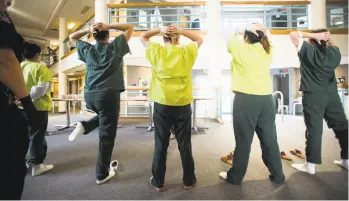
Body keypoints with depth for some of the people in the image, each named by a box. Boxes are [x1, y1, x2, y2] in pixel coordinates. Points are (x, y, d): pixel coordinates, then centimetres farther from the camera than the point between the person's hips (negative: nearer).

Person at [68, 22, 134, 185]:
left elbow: (72, 37, 29)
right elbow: (130, 28, 11)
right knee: (107, 136, 4)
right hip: (109, 94, -5)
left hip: (89, 94, 5)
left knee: (103, 117, 36)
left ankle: (85, 126, 10)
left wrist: (88, 29, 14)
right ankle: (102, 174, 15)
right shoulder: (115, 47, 1)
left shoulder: (87, 49, 10)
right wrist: (108, 27, 2)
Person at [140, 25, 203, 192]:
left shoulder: (156, 51, 0)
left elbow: (143, 37, 17)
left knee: (160, 145, 11)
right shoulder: (187, 52, 1)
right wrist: (182, 31, 7)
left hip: (162, 104, 0)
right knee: (185, 144, 12)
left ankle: (158, 182, 26)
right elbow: (200, 40, 20)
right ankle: (189, 180, 29)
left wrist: (159, 30, 4)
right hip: (183, 104, 1)